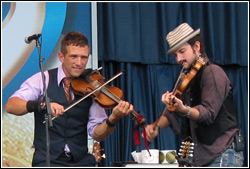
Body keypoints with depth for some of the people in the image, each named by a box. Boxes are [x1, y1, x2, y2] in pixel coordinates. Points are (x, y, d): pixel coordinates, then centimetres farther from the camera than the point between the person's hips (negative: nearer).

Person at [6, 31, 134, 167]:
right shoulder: (44, 80, 0)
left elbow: (97, 134, 2)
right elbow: (10, 106, -13)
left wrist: (113, 119, -19)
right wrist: (42, 105, -31)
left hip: (81, 160, 3)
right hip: (47, 160, -3)